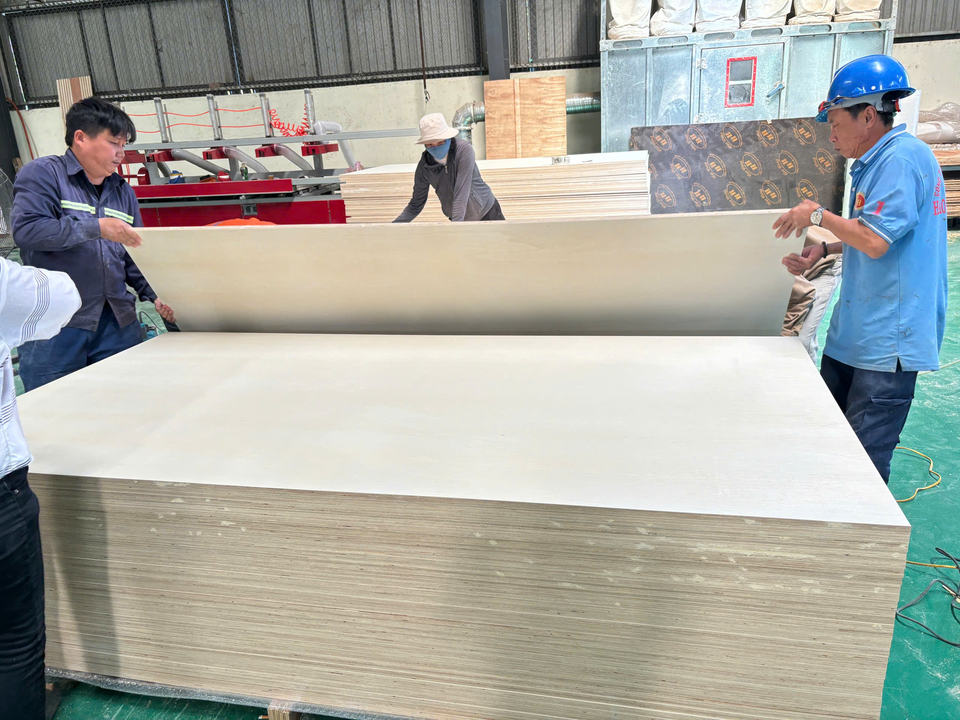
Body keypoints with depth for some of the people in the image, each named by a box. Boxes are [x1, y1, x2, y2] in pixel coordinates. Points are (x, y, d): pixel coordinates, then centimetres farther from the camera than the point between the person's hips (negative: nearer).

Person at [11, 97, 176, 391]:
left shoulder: (123, 191, 16)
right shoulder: (42, 174, 0)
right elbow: (26, 229, -15)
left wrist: (155, 296, 0)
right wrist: (97, 228, -19)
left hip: (117, 323, 5)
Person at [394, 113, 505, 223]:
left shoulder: (464, 150, -25)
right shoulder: (424, 168, -15)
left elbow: (461, 194, -33)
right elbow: (416, 205, -5)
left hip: (487, 213, -2)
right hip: (460, 219, 3)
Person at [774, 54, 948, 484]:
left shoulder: (903, 158, -17)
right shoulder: (875, 162, 15)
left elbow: (875, 240, -24)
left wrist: (818, 215, -11)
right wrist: (822, 251, 11)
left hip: (887, 342, -10)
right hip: (853, 333, 10)